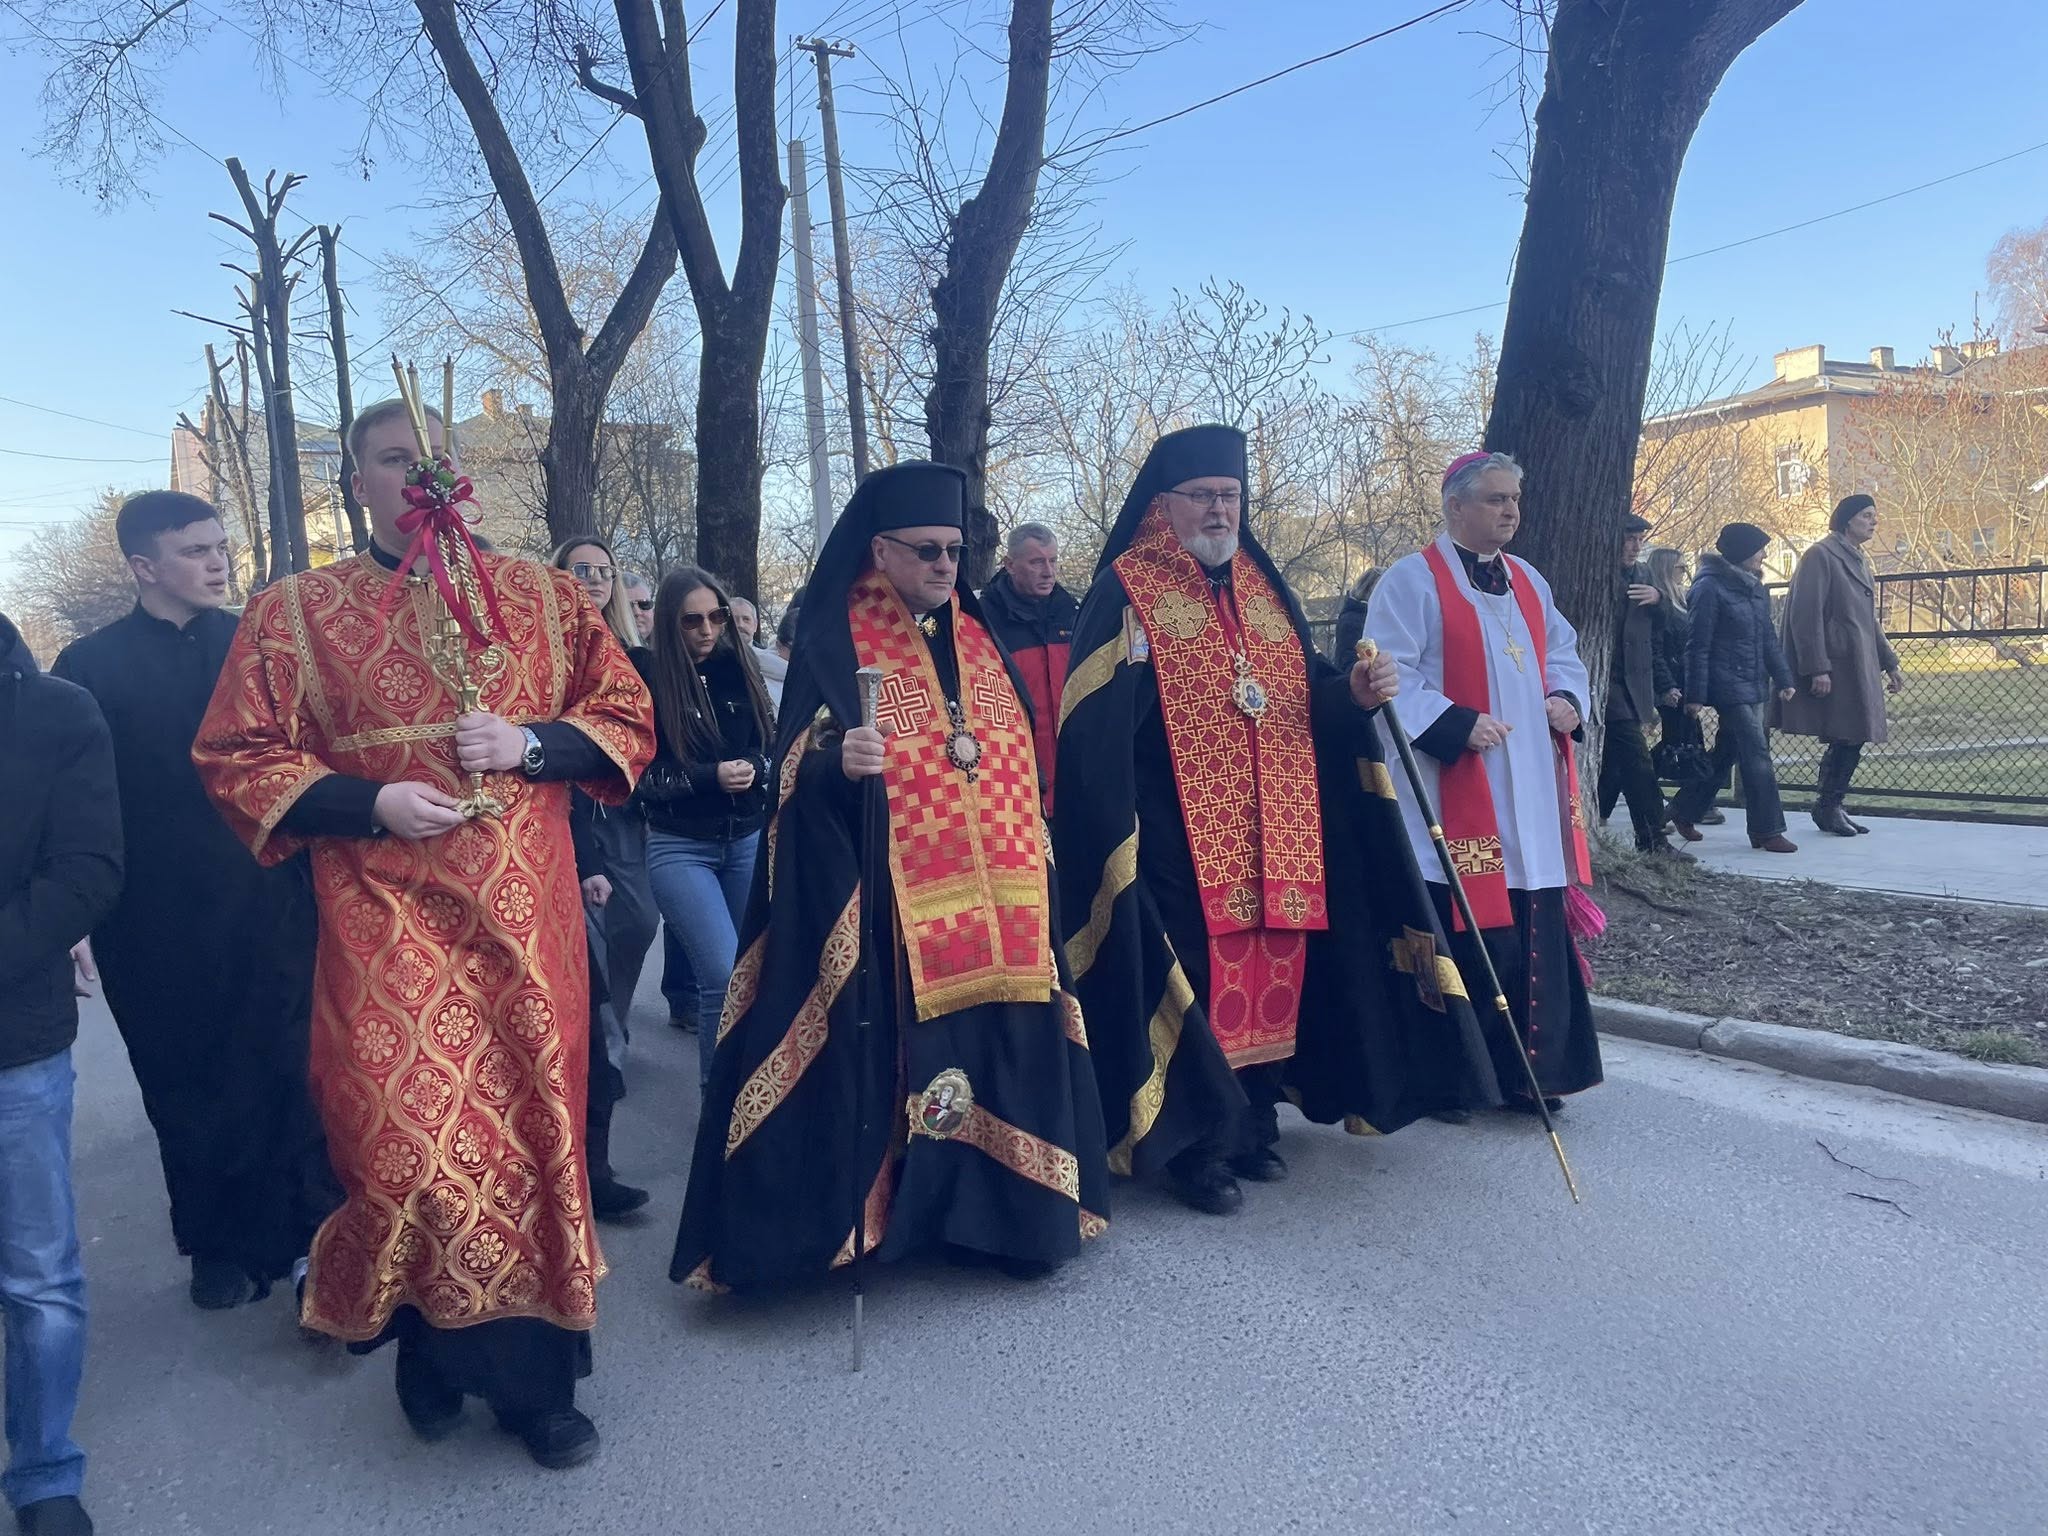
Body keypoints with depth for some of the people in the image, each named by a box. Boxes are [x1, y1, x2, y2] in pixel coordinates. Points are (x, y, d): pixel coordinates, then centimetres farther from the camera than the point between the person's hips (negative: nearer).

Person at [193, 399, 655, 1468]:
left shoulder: (541, 597, 9)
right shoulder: (294, 610, 6)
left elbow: (629, 719, 9)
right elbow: (234, 758, 5)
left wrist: (530, 743, -10)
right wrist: (367, 802, -10)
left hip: (524, 915, 1)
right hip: (384, 925, -1)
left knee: (531, 1129, 5)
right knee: (408, 1140, -6)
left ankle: (535, 1377, 23)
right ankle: (433, 1345, 24)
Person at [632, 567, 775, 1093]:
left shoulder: (738, 666, 2)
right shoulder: (647, 679, -9)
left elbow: (768, 742, 9)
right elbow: (639, 773, -8)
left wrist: (752, 767, -13)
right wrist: (711, 776, -19)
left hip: (749, 839, 4)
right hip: (681, 846, -4)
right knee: (726, 975, -12)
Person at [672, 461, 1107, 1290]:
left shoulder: (975, 637, 14)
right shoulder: (833, 642, -3)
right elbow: (798, 772, -11)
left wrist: (1028, 871, 16)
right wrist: (838, 762, -33)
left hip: (990, 893, 6)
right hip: (885, 897, -5)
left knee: (991, 1044, 7)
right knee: (888, 1051, -5)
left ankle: (986, 1208, 20)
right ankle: (863, 1211, 9)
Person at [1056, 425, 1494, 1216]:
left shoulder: (1265, 589, 16)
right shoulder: (1125, 590, -4)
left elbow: (1308, 697, 13)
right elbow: (1093, 722, -11)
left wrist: (1354, 692, -4)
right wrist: (1129, 663, -29)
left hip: (1274, 835, 7)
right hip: (1178, 838, -6)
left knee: (1270, 971, 11)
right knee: (1192, 982, -5)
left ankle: (1254, 1123, 26)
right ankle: (1189, 1143, 9)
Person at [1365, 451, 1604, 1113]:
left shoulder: (1528, 581, 17)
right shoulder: (1412, 580, -6)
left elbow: (1563, 652, 24)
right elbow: (1389, 674, -14)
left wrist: (1567, 698, 3)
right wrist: (1456, 723, -22)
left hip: (1531, 795, 7)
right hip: (1455, 797, -7)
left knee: (1535, 935, 6)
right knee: (1465, 939, -4)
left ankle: (1532, 1068, 17)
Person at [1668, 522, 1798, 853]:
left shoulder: (1755, 588, 12)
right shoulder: (1710, 588, -12)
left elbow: (1768, 638, 18)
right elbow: (1697, 646, -13)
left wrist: (1783, 677, 10)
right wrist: (1695, 695, -14)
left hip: (1753, 686, 9)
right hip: (1729, 686, -8)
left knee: (1726, 754, 13)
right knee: (1757, 756, -9)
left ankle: (1684, 811, 25)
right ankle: (1768, 831, -3)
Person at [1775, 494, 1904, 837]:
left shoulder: (1857, 561, 20)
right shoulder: (1821, 556, -9)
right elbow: (1806, 615, -16)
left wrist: (1890, 663, 23)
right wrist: (1817, 669, -21)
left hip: (1859, 666, 9)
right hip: (1835, 665, -9)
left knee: (1853, 738, 7)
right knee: (1846, 738, -8)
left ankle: (1831, 807, 15)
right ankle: (1827, 807, 4)